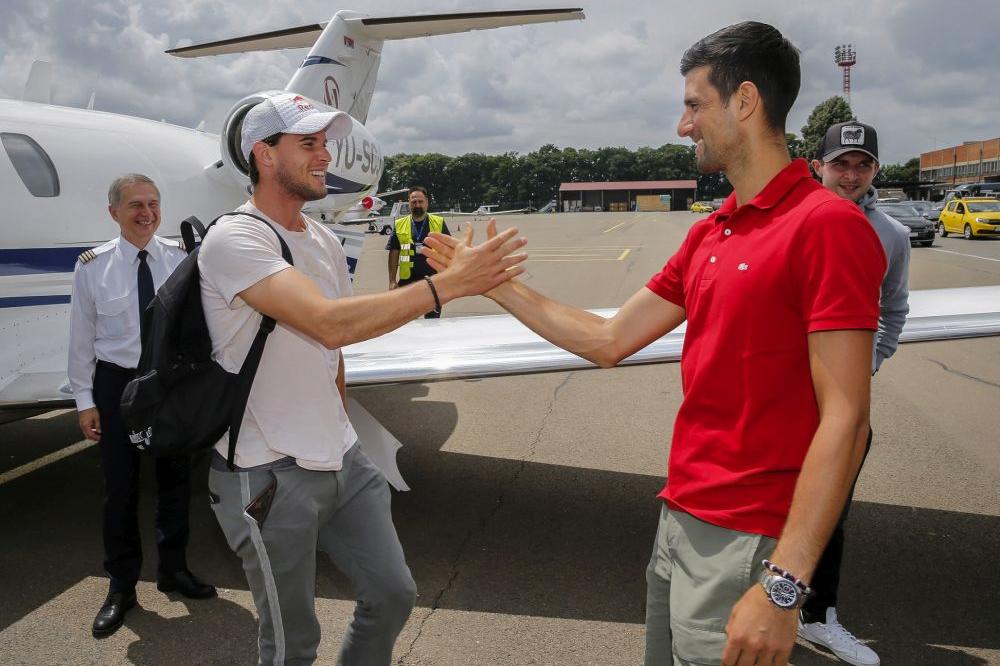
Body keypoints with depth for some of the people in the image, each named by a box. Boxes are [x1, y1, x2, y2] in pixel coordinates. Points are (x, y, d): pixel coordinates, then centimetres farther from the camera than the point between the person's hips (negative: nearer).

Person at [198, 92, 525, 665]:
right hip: (271, 476, -7)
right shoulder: (235, 239, -17)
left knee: (392, 594, 13)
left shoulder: (325, 241, 9)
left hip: (340, 458, 7)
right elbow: (331, 324, -31)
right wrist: (449, 283, -32)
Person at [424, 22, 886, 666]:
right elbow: (609, 340, 12)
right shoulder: (708, 233, 10)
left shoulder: (827, 223, -16)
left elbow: (845, 418, -21)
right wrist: (494, 282, 14)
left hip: (744, 542, -8)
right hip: (681, 517, 8)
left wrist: (783, 587, -24)